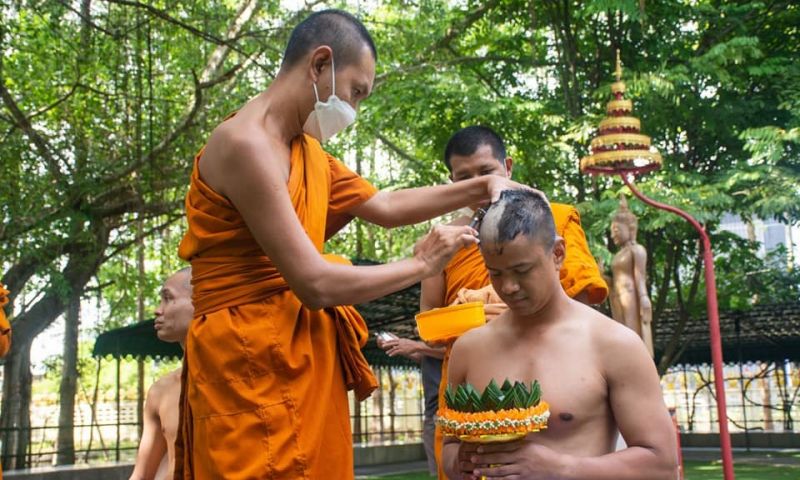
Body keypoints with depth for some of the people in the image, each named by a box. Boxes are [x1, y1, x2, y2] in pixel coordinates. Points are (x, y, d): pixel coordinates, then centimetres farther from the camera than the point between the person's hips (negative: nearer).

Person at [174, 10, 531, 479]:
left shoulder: (306, 149, 12)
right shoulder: (245, 144, -18)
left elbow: (385, 205, 22)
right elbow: (315, 284, -21)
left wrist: (482, 187, 12)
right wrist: (421, 265, -9)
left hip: (306, 361, 9)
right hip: (253, 367, -9)